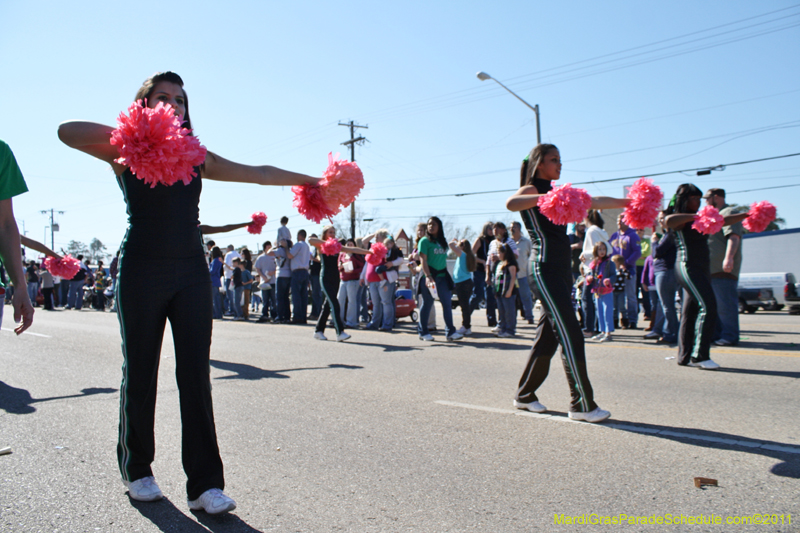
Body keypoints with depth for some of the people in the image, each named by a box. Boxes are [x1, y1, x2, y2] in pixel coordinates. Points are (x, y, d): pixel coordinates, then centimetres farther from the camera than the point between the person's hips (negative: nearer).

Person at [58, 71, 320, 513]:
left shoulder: (196, 156, 16)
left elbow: (258, 173, 18)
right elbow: (66, 131, -11)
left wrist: (312, 181, 19)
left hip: (191, 272, 3)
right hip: (142, 271, -2)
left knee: (195, 376, -3)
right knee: (140, 373, 5)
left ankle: (205, 484, 0)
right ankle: (136, 471, 25)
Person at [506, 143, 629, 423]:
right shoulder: (531, 190, -4)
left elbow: (594, 202, 22)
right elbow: (511, 203, -27)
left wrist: (627, 202, 16)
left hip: (562, 269, 9)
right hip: (545, 269, -9)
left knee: (549, 335, 10)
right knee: (570, 334, -11)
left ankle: (525, 394, 21)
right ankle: (582, 404, -4)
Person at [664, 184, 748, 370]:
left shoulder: (697, 219, 21)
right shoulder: (679, 219, -7)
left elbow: (722, 221, 27)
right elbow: (668, 221, -32)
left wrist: (745, 215, 18)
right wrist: (694, 216, -28)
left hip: (701, 269, 9)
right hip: (688, 267, -9)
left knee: (691, 311, 8)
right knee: (708, 306, -18)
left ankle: (685, 356, 11)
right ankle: (700, 355, -17)